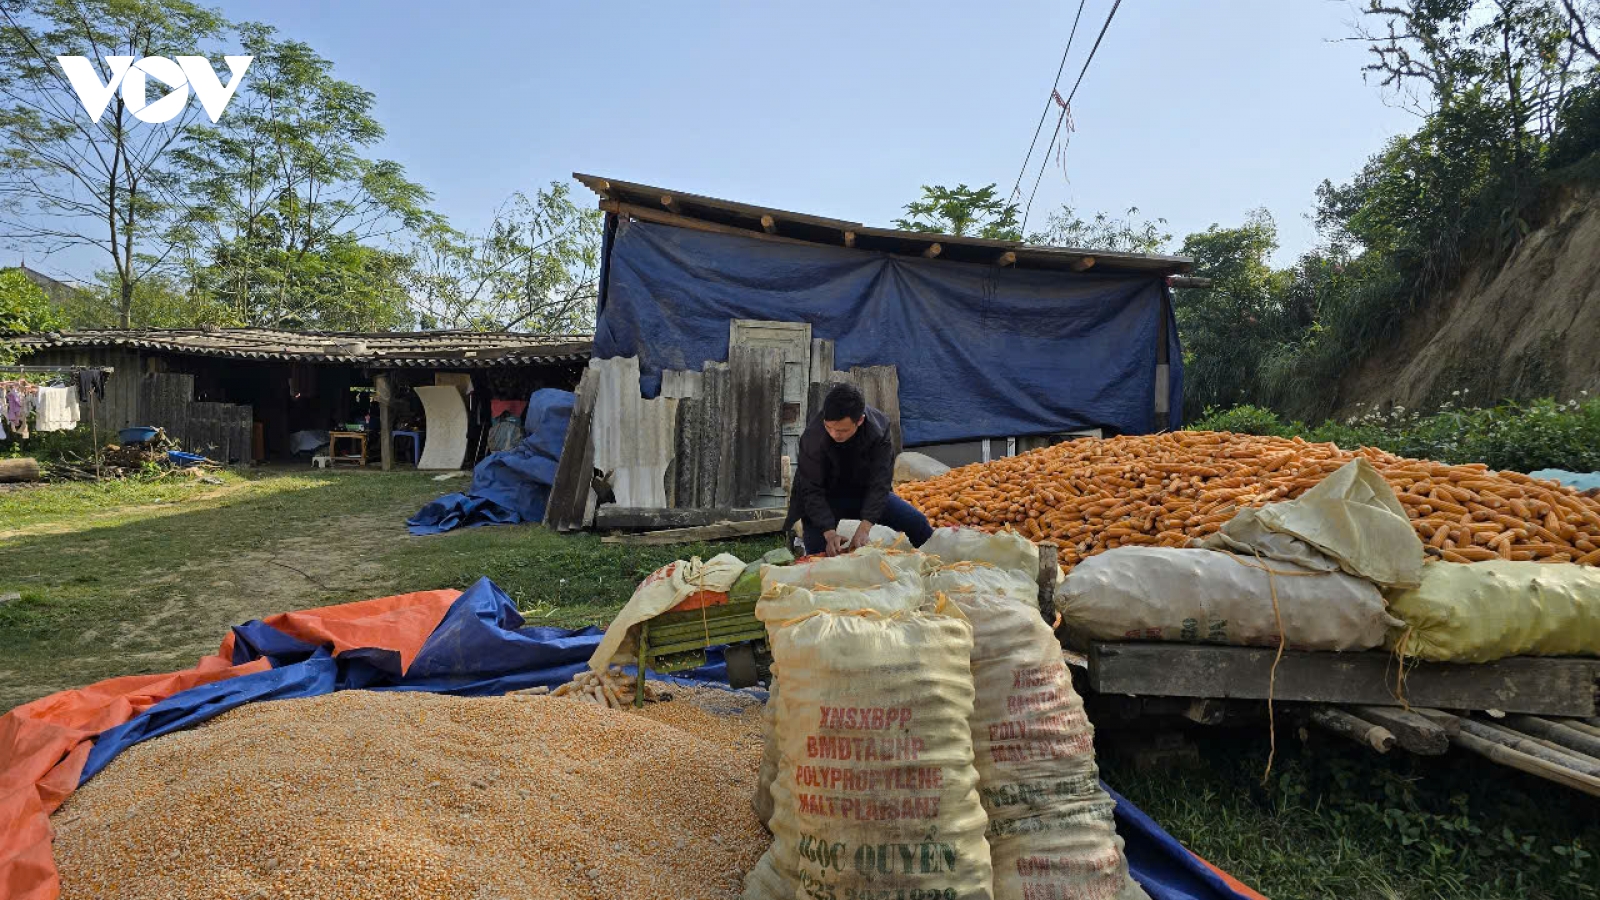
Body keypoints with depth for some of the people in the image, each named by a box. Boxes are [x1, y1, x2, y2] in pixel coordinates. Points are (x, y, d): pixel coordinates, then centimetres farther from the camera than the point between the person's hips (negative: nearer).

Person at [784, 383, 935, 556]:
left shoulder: (879, 427, -25)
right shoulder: (812, 437, -30)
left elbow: (880, 483, -24)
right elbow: (812, 490, -24)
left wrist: (864, 528, -35)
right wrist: (829, 533, -37)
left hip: (865, 493, 2)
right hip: (825, 498, -2)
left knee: (917, 523, -7)